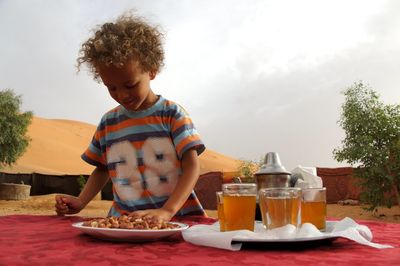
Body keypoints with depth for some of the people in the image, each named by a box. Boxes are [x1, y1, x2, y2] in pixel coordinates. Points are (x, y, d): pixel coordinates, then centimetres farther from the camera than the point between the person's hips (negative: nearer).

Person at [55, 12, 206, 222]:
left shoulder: (172, 113, -1)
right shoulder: (108, 122, 10)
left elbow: (192, 165, -8)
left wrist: (167, 211, -21)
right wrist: (80, 201, 5)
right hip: (123, 220, 2)